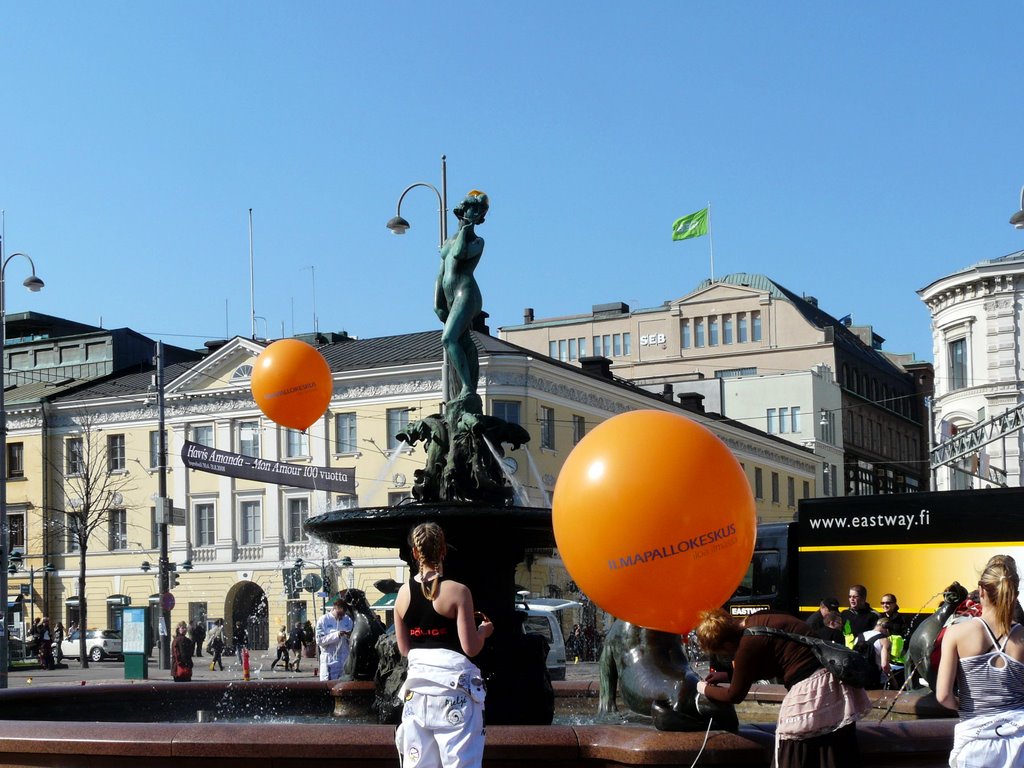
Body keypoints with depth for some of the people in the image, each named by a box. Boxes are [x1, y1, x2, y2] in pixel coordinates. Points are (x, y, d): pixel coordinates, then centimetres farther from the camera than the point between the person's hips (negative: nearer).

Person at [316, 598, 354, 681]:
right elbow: (319, 640, -11)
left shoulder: (348, 620, 8)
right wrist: (336, 635, -21)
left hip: (345, 661, 3)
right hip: (329, 662, -3)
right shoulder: (323, 620, -2)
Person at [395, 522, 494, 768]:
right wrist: (484, 631, 8)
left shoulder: (403, 593, 4)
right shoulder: (457, 591, -10)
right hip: (453, 685, -5)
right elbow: (470, 648, -10)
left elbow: (404, 649, 11)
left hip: (418, 686, 5)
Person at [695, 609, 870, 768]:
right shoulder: (757, 622, 9)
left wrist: (704, 689, 16)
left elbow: (734, 695, -3)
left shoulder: (749, 643, -17)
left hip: (814, 689, -10)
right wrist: (727, 674, 33)